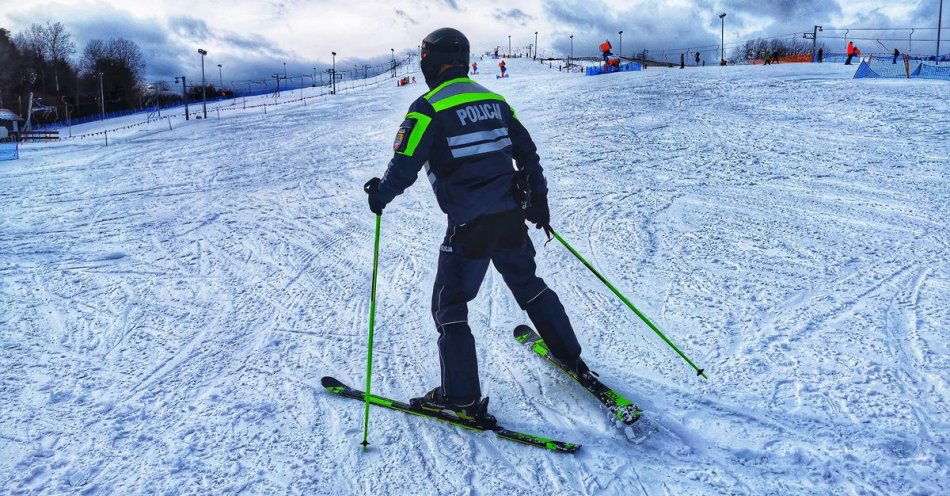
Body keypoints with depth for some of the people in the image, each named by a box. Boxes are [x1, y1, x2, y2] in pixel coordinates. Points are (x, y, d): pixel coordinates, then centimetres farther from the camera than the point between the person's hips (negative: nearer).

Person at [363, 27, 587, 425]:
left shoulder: (429, 107, -9)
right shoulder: (493, 100, 10)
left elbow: (405, 166, -13)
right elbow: (527, 151, 14)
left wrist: (380, 194, 6)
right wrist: (538, 198, 23)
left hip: (469, 225, -6)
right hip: (511, 215, 6)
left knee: (449, 305, 7)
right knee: (529, 286, 25)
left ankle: (462, 398, 9)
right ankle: (571, 358, 37)